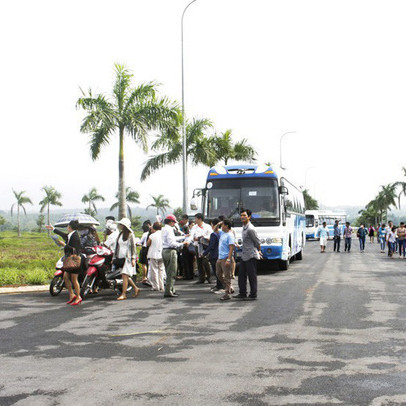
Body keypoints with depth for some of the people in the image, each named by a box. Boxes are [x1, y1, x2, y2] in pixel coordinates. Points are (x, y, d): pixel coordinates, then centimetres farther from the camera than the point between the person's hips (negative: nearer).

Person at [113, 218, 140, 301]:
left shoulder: (130, 235, -5)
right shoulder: (120, 234, 14)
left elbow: (133, 247, -7)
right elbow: (117, 246, 19)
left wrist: (133, 259, -13)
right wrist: (115, 257, 15)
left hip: (128, 258, -7)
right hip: (120, 258, 7)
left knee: (125, 275, -13)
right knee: (126, 276, 9)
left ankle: (124, 294, -11)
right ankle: (135, 288, 26)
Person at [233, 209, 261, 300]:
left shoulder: (250, 229, -20)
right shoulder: (244, 227, 11)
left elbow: (257, 242, -13)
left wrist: (258, 251, 3)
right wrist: (258, 252, 20)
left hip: (251, 256, -9)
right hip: (244, 255, 9)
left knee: (252, 276, -1)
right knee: (241, 274, 12)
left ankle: (253, 295, 7)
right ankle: (242, 293, 20)